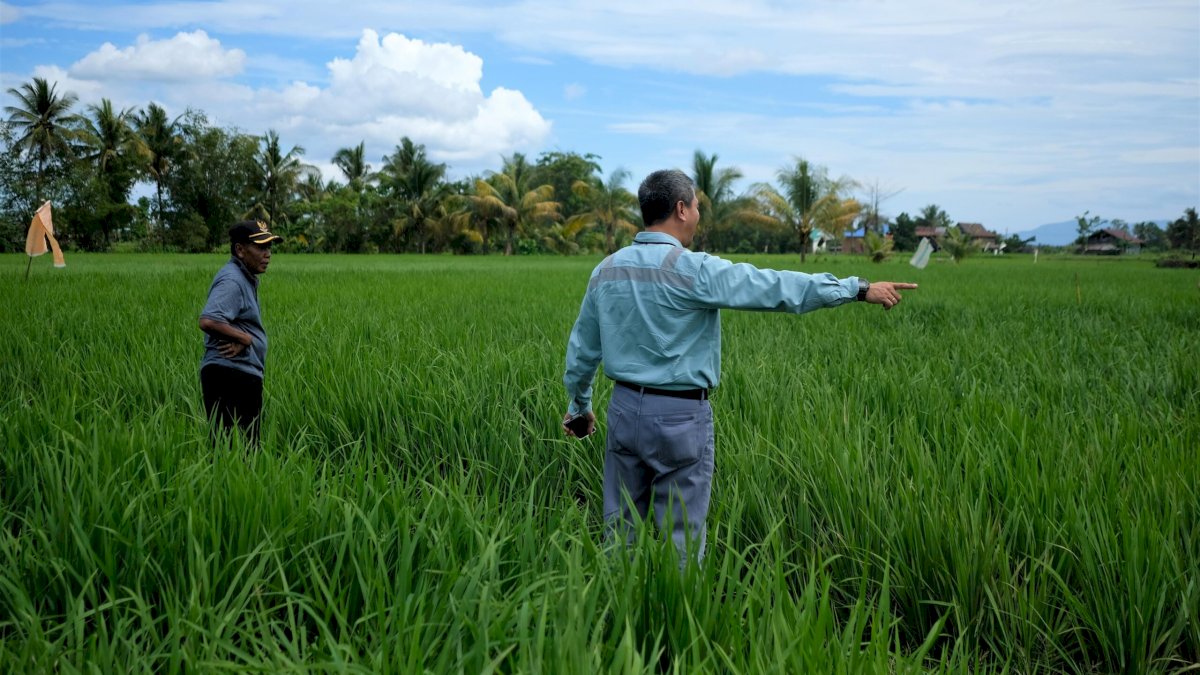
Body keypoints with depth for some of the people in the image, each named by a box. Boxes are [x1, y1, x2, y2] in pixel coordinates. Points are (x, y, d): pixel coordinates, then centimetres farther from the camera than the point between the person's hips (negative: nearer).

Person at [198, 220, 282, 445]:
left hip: (243, 377, 11)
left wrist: (240, 339, -1)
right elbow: (207, 321, -30)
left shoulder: (246, 279, 18)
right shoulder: (231, 280, -15)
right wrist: (244, 338, -18)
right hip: (231, 375, -11)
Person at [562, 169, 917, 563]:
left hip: (625, 409, 6)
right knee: (680, 538, 6)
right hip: (680, 416, -6)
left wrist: (578, 405, 30)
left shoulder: (606, 271, 4)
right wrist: (860, 288, -6)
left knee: (620, 531, 14)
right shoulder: (693, 270, -16)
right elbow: (778, 288, -14)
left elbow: (581, 348, 14)